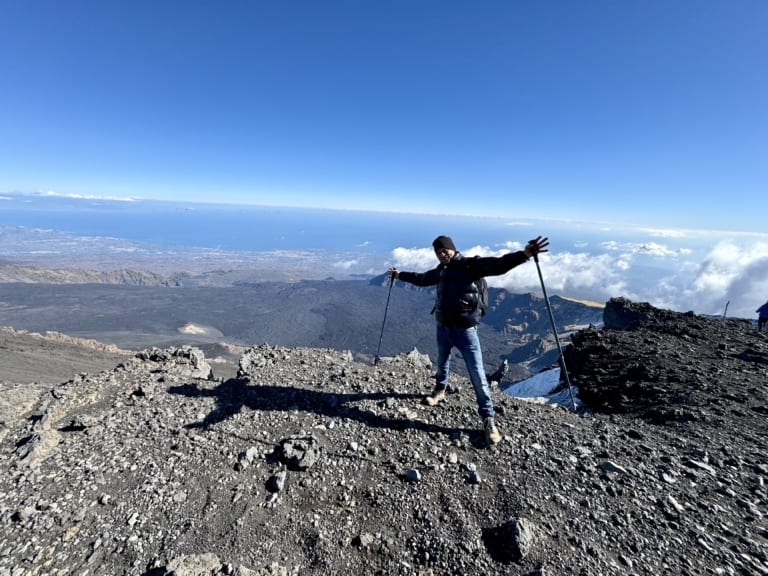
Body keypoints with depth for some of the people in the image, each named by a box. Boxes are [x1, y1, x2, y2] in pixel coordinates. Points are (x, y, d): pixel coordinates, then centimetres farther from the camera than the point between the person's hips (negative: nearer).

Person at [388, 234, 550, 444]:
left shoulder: (470, 265, -12)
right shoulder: (440, 270, 7)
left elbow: (497, 265, -27)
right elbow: (422, 278, 25)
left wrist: (524, 254, -43)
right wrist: (400, 275, 37)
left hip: (465, 330, -6)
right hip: (443, 328, 6)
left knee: (477, 375, -4)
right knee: (442, 363, 26)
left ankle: (488, 419, 10)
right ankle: (440, 391, 53)